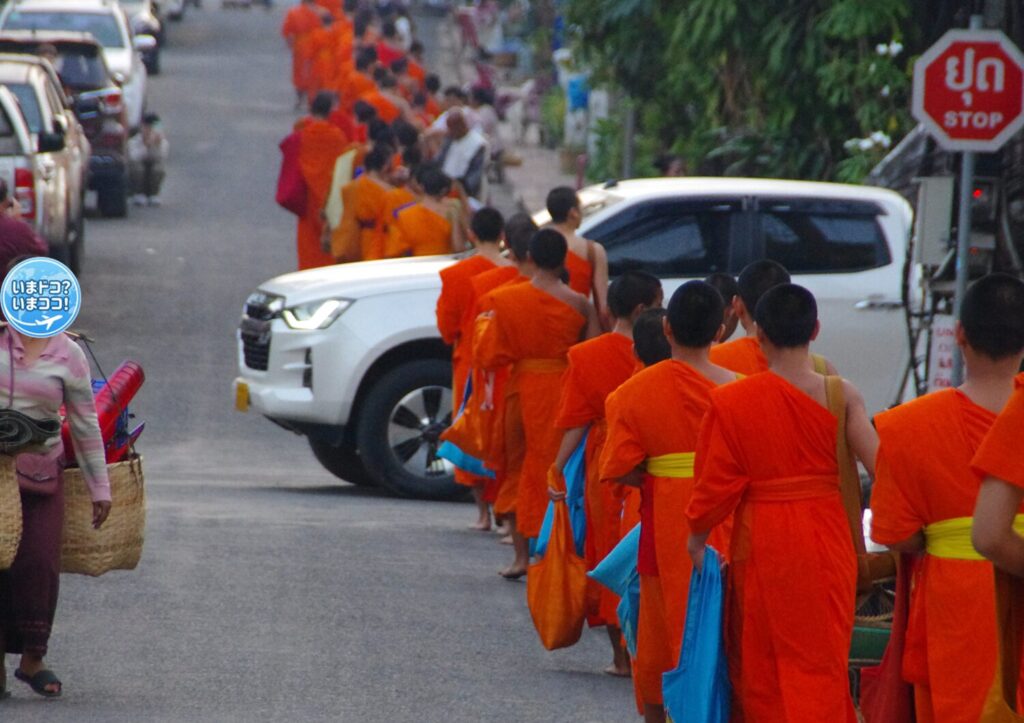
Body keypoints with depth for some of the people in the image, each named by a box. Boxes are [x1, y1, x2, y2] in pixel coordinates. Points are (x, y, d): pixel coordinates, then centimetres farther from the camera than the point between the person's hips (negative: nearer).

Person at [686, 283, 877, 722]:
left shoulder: (732, 401, -10)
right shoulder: (841, 395, -9)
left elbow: (717, 482, -7)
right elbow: (880, 466, -13)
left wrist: (698, 536, 8)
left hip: (761, 545, -1)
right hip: (826, 543, 1)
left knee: (761, 664, 15)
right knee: (822, 662, 9)